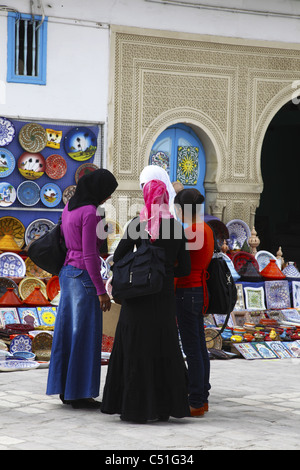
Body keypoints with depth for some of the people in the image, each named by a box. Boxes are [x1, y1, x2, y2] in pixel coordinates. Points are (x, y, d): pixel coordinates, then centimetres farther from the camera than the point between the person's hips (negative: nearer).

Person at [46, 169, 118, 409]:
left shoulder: (70, 206, 10)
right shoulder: (90, 213, -17)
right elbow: (89, 254, -19)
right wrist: (101, 290, -16)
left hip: (67, 272, 9)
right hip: (85, 275, -9)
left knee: (67, 330, 11)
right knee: (85, 333, -2)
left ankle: (65, 388, 17)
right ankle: (80, 392, 2)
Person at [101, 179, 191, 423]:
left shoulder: (138, 224, -8)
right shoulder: (177, 227, 1)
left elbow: (118, 256, -8)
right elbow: (185, 268, 4)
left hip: (139, 294, -3)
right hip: (165, 295, 3)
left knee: (135, 349, 4)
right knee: (163, 349, 12)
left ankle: (136, 408, 5)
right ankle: (164, 406, 14)